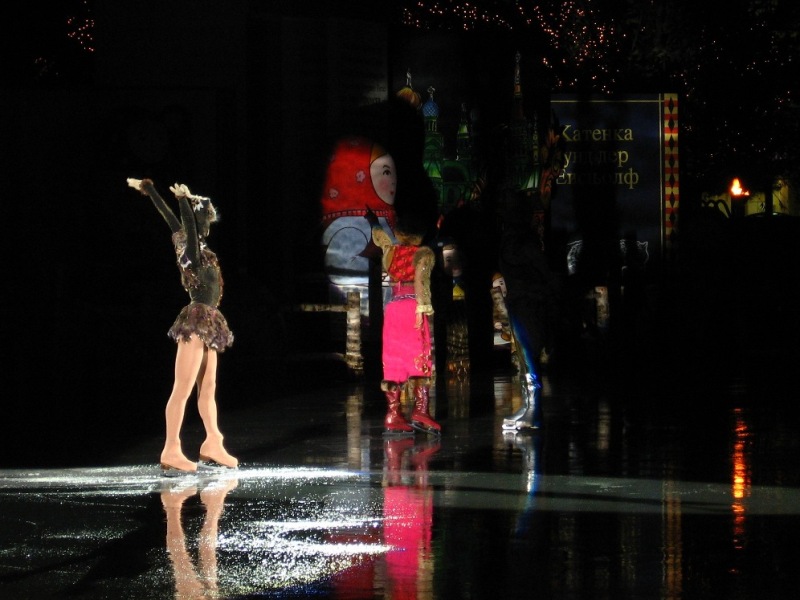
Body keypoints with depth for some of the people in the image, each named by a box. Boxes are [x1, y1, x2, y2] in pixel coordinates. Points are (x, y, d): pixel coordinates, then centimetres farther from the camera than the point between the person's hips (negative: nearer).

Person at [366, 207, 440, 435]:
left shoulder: (390, 252, 17)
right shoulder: (423, 253, 3)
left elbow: (380, 236, 37)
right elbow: (421, 280, -13)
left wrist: (373, 220, 56)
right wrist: (423, 307, -20)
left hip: (392, 307, 5)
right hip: (412, 307, -5)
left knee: (394, 361, 4)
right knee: (420, 358, -7)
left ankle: (393, 415, 0)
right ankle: (420, 410, -18)